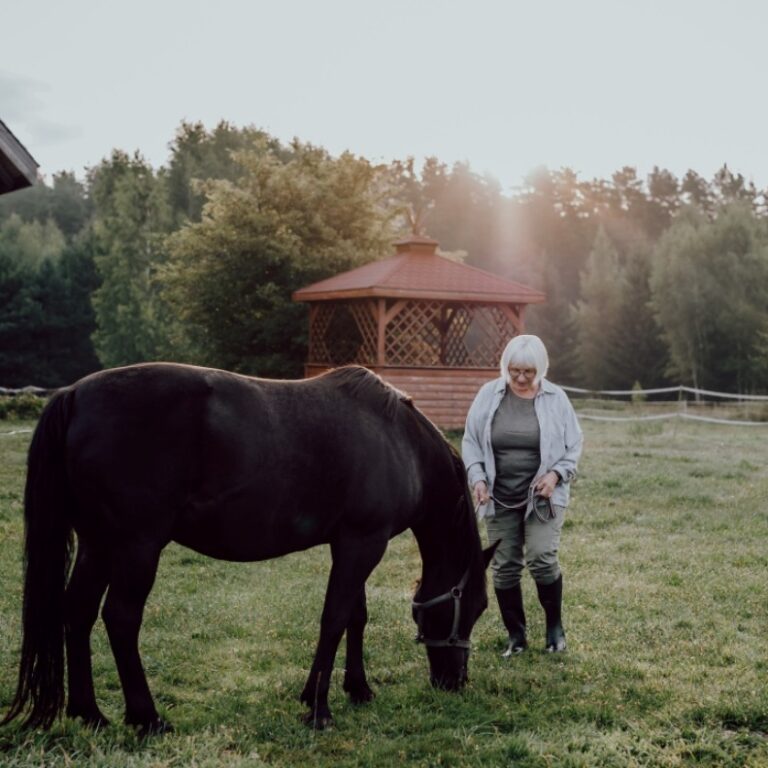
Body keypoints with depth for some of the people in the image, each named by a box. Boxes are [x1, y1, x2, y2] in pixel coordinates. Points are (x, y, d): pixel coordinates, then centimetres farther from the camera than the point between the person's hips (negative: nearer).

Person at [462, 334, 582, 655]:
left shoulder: (556, 399, -3)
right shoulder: (488, 395, -1)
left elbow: (574, 445, 3)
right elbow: (470, 441, 5)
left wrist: (557, 473, -13)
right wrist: (477, 477, -8)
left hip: (543, 496, -2)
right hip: (499, 497, 2)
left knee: (542, 560, -12)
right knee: (504, 567, 5)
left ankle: (555, 627, 11)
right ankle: (516, 635, 20)